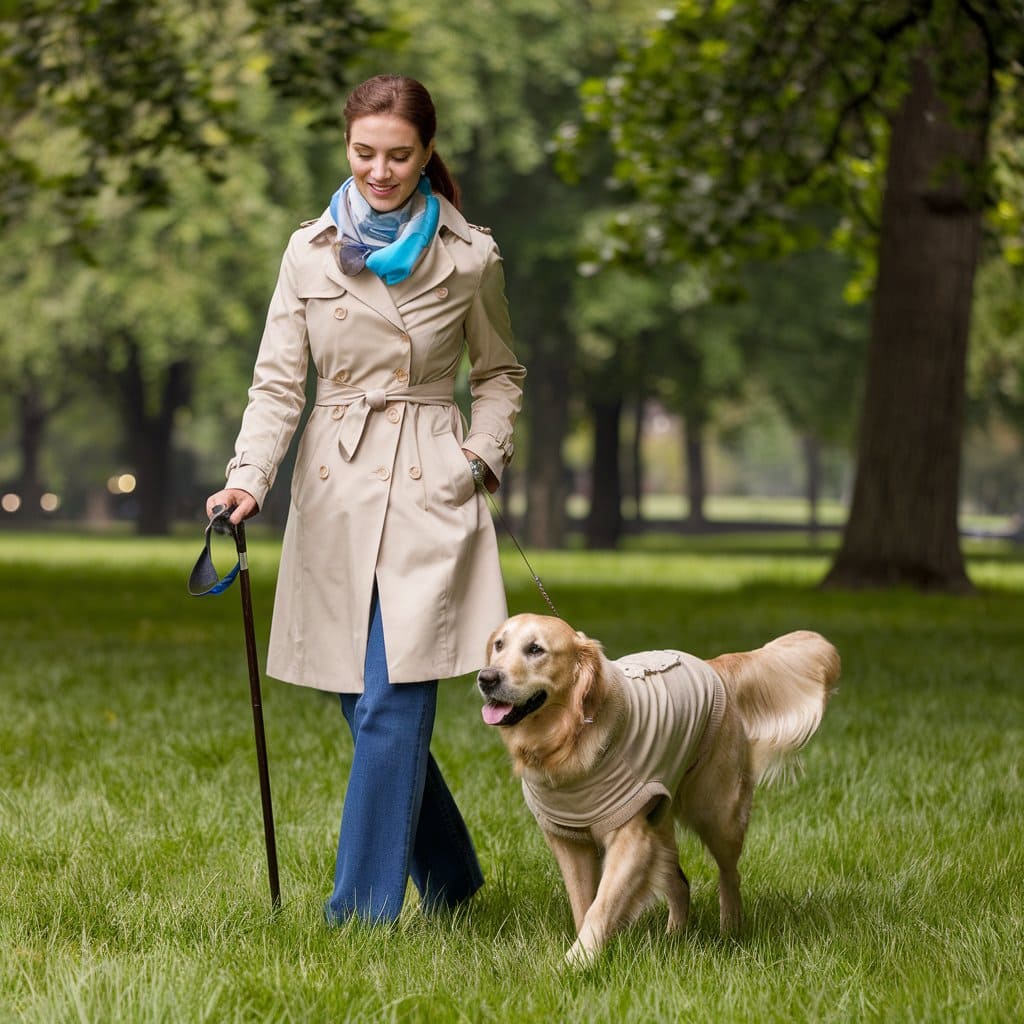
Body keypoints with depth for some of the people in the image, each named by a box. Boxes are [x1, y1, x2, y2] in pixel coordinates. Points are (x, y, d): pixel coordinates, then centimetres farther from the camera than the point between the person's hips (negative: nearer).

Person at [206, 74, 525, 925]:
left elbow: (500, 373, 14)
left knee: (391, 705, -12)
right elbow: (279, 380, 3)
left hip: (429, 492, -3)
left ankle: (361, 911, -7)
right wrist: (250, 478, -11)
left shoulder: (471, 257, 1)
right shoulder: (310, 253, 5)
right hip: (336, 495, 3)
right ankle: (451, 880, 30)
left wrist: (483, 455, -1)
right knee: (366, 705, 9)